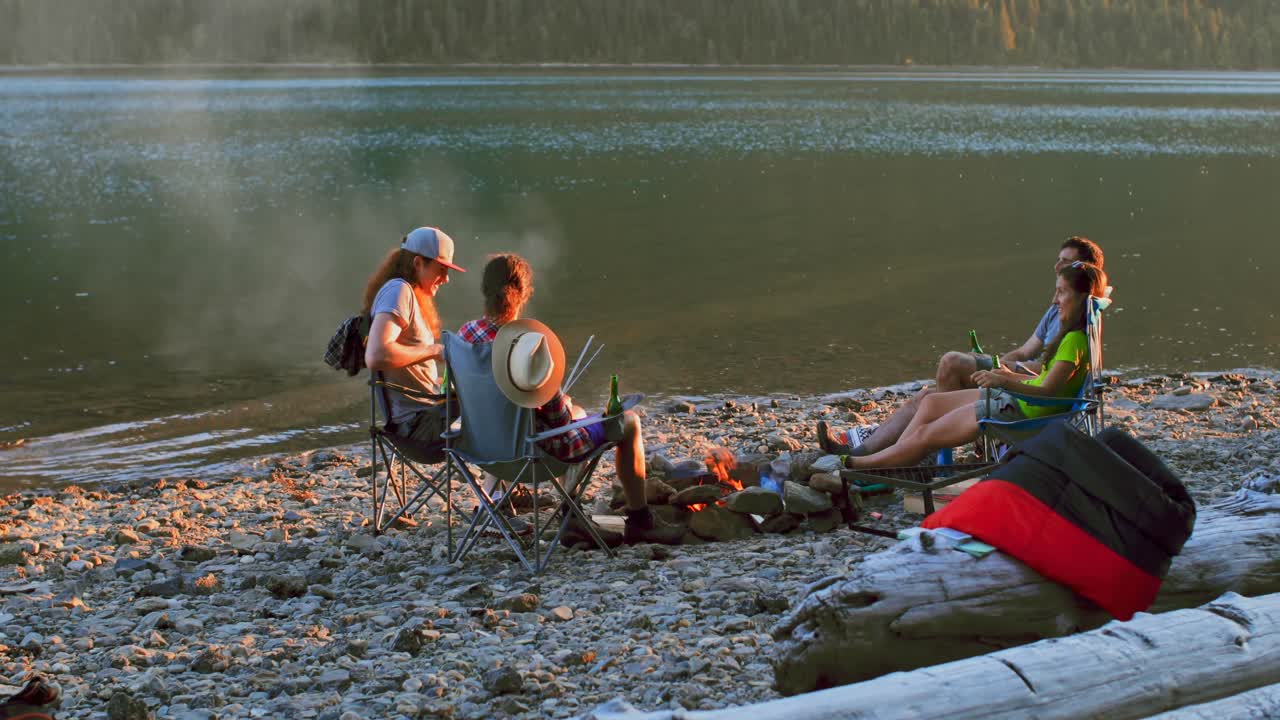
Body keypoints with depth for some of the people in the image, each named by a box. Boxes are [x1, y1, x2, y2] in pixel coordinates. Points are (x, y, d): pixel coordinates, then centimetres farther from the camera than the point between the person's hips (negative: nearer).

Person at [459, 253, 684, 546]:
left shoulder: (466, 334, -7)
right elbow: (558, 416, -22)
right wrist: (564, 405, 3)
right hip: (536, 446, -8)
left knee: (578, 412, 35)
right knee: (629, 422, 12)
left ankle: (573, 519, 38)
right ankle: (639, 522, 25)